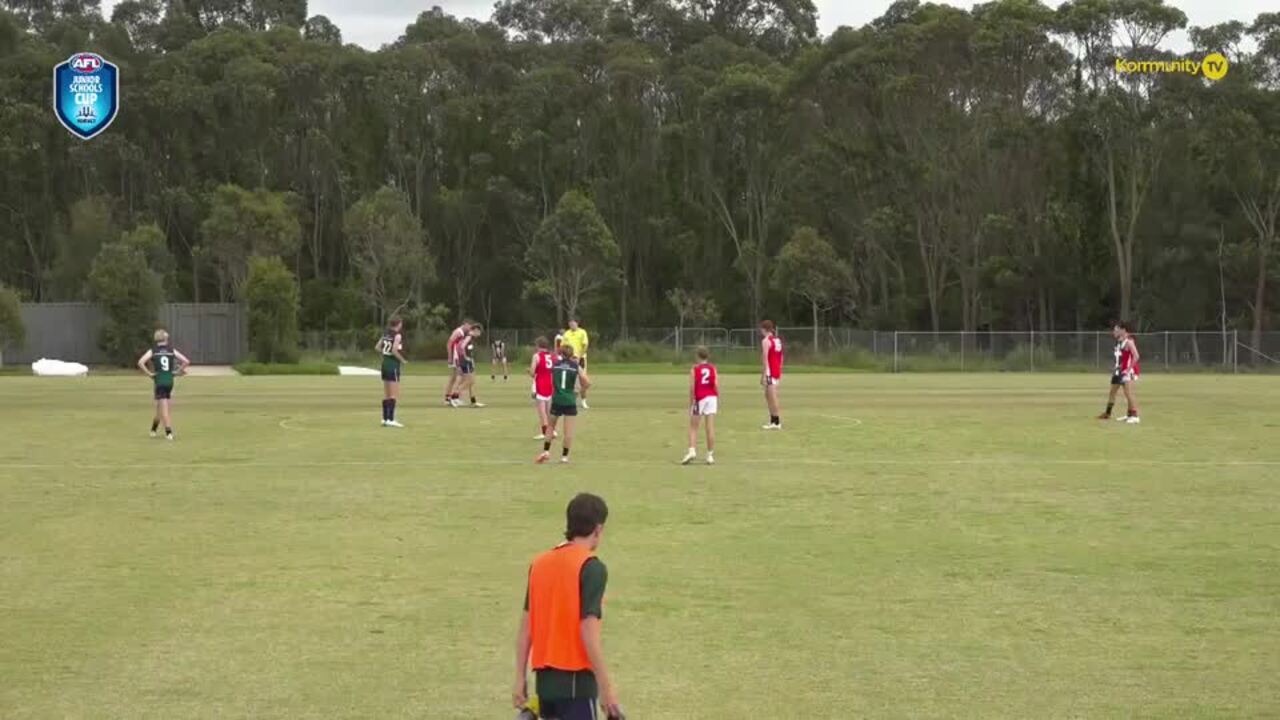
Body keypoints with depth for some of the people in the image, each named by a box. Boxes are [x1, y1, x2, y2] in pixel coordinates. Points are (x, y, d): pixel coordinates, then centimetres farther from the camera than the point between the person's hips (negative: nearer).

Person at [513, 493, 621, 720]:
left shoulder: (540, 563, 9)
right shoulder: (592, 568, -12)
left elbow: (525, 628, 10)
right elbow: (588, 634, -18)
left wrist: (521, 677, 15)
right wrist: (606, 687, -13)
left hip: (544, 677, 7)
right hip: (575, 679, -7)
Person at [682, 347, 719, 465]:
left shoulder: (695, 369, -2)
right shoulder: (713, 368, 5)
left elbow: (692, 388, -6)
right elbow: (717, 385, -3)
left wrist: (691, 403, 1)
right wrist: (718, 401, 5)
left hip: (699, 399, -2)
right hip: (712, 398, 2)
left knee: (693, 427, 7)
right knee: (710, 428, 2)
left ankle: (692, 450, -10)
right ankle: (710, 456, 3)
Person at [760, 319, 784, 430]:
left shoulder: (766, 341, -12)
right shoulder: (778, 340, 13)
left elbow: (765, 359, -17)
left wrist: (764, 374, -18)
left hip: (770, 371, -9)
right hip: (777, 371, 9)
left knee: (773, 398, -6)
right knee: (768, 396, 18)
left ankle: (777, 422, -6)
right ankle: (773, 421, 21)